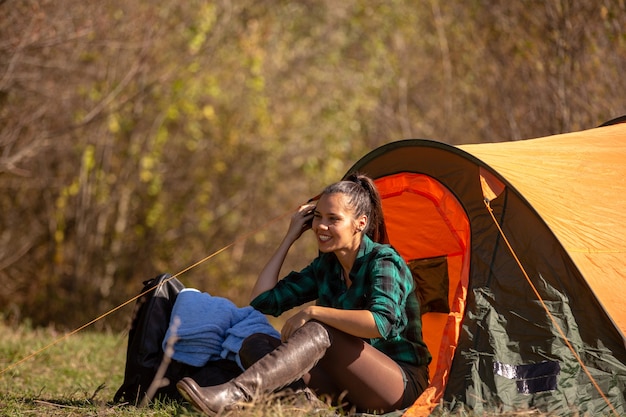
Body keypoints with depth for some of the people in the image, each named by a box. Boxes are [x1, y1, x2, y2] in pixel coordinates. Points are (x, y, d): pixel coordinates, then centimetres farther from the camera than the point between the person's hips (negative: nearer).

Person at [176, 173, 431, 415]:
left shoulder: (382, 262, -12)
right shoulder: (325, 266, 10)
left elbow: (380, 323, -31)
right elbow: (262, 301, 10)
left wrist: (312, 312, -26)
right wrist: (290, 238, 9)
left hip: (401, 386, -7)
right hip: (352, 383, 7)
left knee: (317, 332, -33)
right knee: (255, 344, -9)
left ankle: (233, 395, -51)